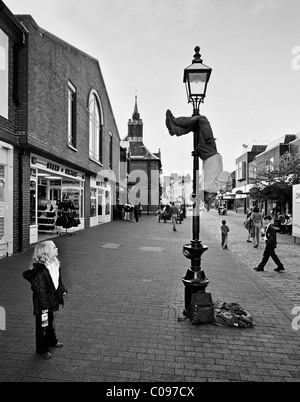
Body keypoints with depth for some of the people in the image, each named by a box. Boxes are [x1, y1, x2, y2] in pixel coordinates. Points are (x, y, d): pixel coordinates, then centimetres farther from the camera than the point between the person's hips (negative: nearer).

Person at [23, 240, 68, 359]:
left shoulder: (54, 264, -2)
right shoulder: (40, 269, -29)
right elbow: (39, 288, -25)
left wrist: (62, 290, 4)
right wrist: (44, 304, -21)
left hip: (51, 299, 8)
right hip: (42, 302, -8)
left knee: (49, 321, 27)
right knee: (43, 324, 9)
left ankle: (51, 341, 47)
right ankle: (42, 349, 28)